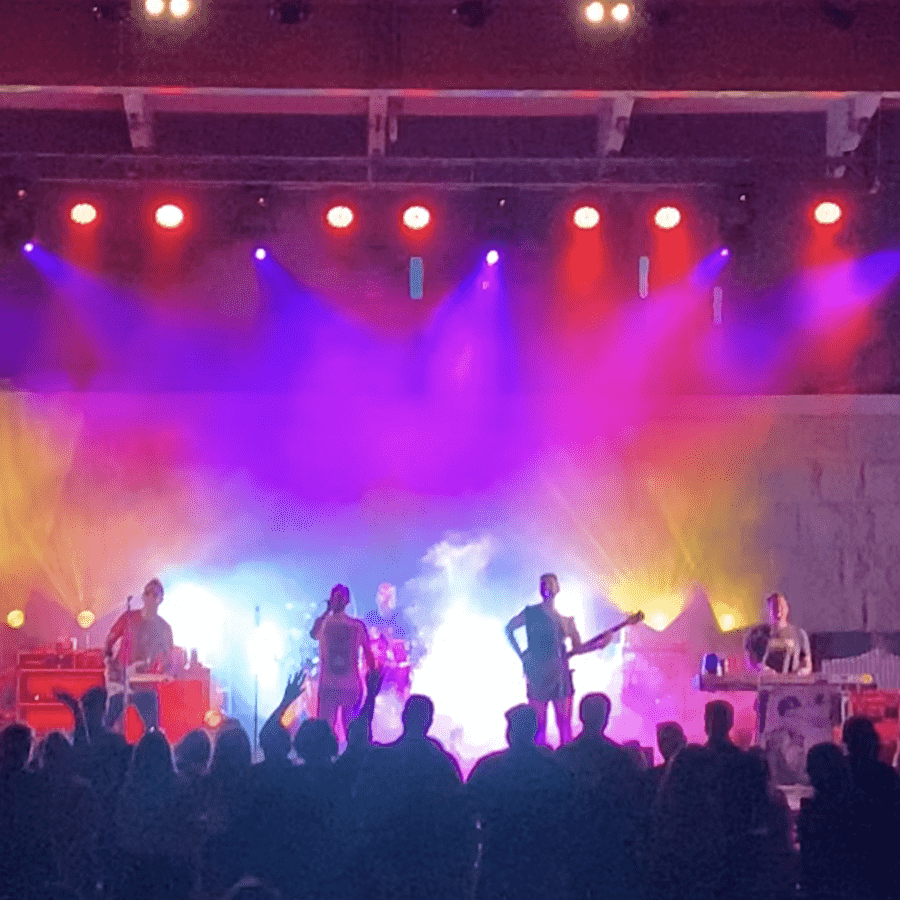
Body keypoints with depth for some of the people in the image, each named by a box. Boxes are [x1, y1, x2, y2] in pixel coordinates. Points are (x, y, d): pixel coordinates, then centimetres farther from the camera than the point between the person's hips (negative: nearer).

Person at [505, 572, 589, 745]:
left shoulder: (566, 620, 11)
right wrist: (521, 655, 5)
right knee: (539, 723, -1)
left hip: (560, 675, 2)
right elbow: (509, 628, 12)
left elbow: (578, 647, 15)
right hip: (537, 674, -2)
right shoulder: (530, 613, 3)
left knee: (564, 721, 1)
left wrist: (600, 644, -1)